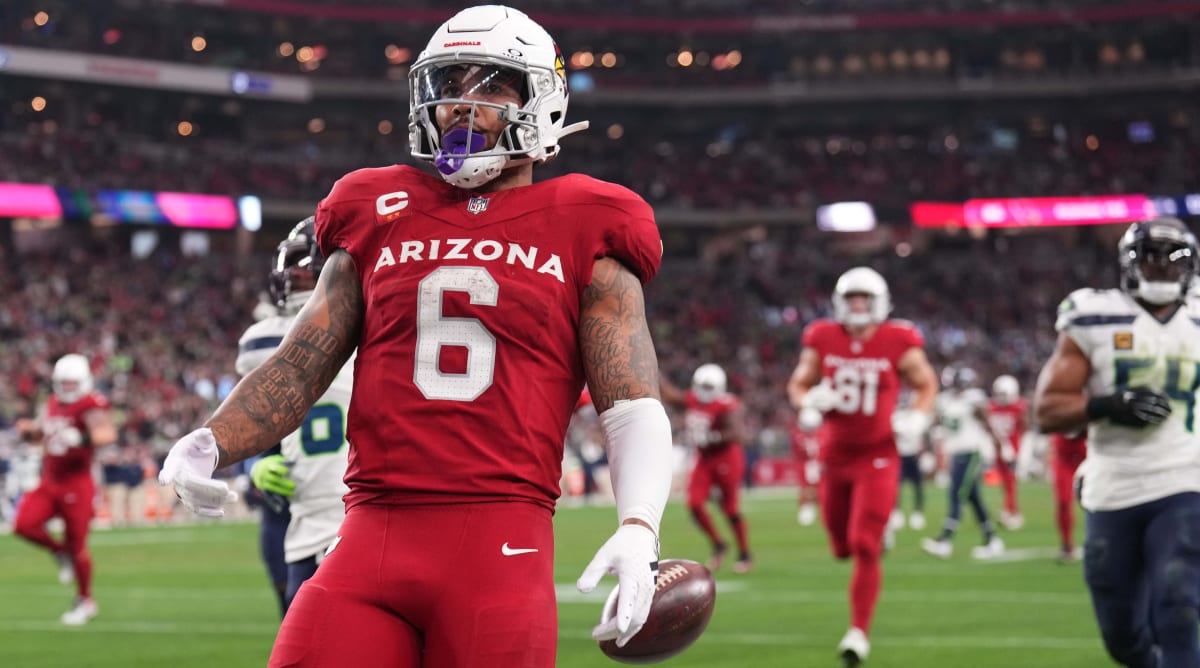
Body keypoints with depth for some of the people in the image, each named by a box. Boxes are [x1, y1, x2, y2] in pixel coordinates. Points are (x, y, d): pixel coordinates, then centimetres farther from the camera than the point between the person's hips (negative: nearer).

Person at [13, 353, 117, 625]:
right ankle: (61, 552, 15)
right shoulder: (53, 404, 11)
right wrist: (28, 431, 2)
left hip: (76, 484, -7)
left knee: (77, 545, 0)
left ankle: (85, 601, 18)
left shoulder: (90, 406, -13)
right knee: (24, 524, -12)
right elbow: (37, 435, 25)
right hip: (49, 482, 7)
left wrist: (80, 438, -45)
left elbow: (108, 434, -30)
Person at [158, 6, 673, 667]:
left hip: (501, 549, -2)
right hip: (373, 534, 2)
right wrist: (208, 443, -1)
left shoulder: (582, 238, 9)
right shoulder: (379, 220, 17)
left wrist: (637, 529, -14)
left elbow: (634, 407, 3)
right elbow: (299, 367, 17)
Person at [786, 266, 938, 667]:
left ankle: (860, 631, -5)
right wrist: (808, 402, -12)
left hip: (877, 456, -3)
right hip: (835, 454, 3)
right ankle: (877, 537, 51)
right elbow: (798, 384, 10)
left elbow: (926, 385, 6)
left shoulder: (898, 344, -8)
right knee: (842, 546, 13)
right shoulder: (823, 341, -3)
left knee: (865, 547, -12)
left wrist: (917, 418, -12)